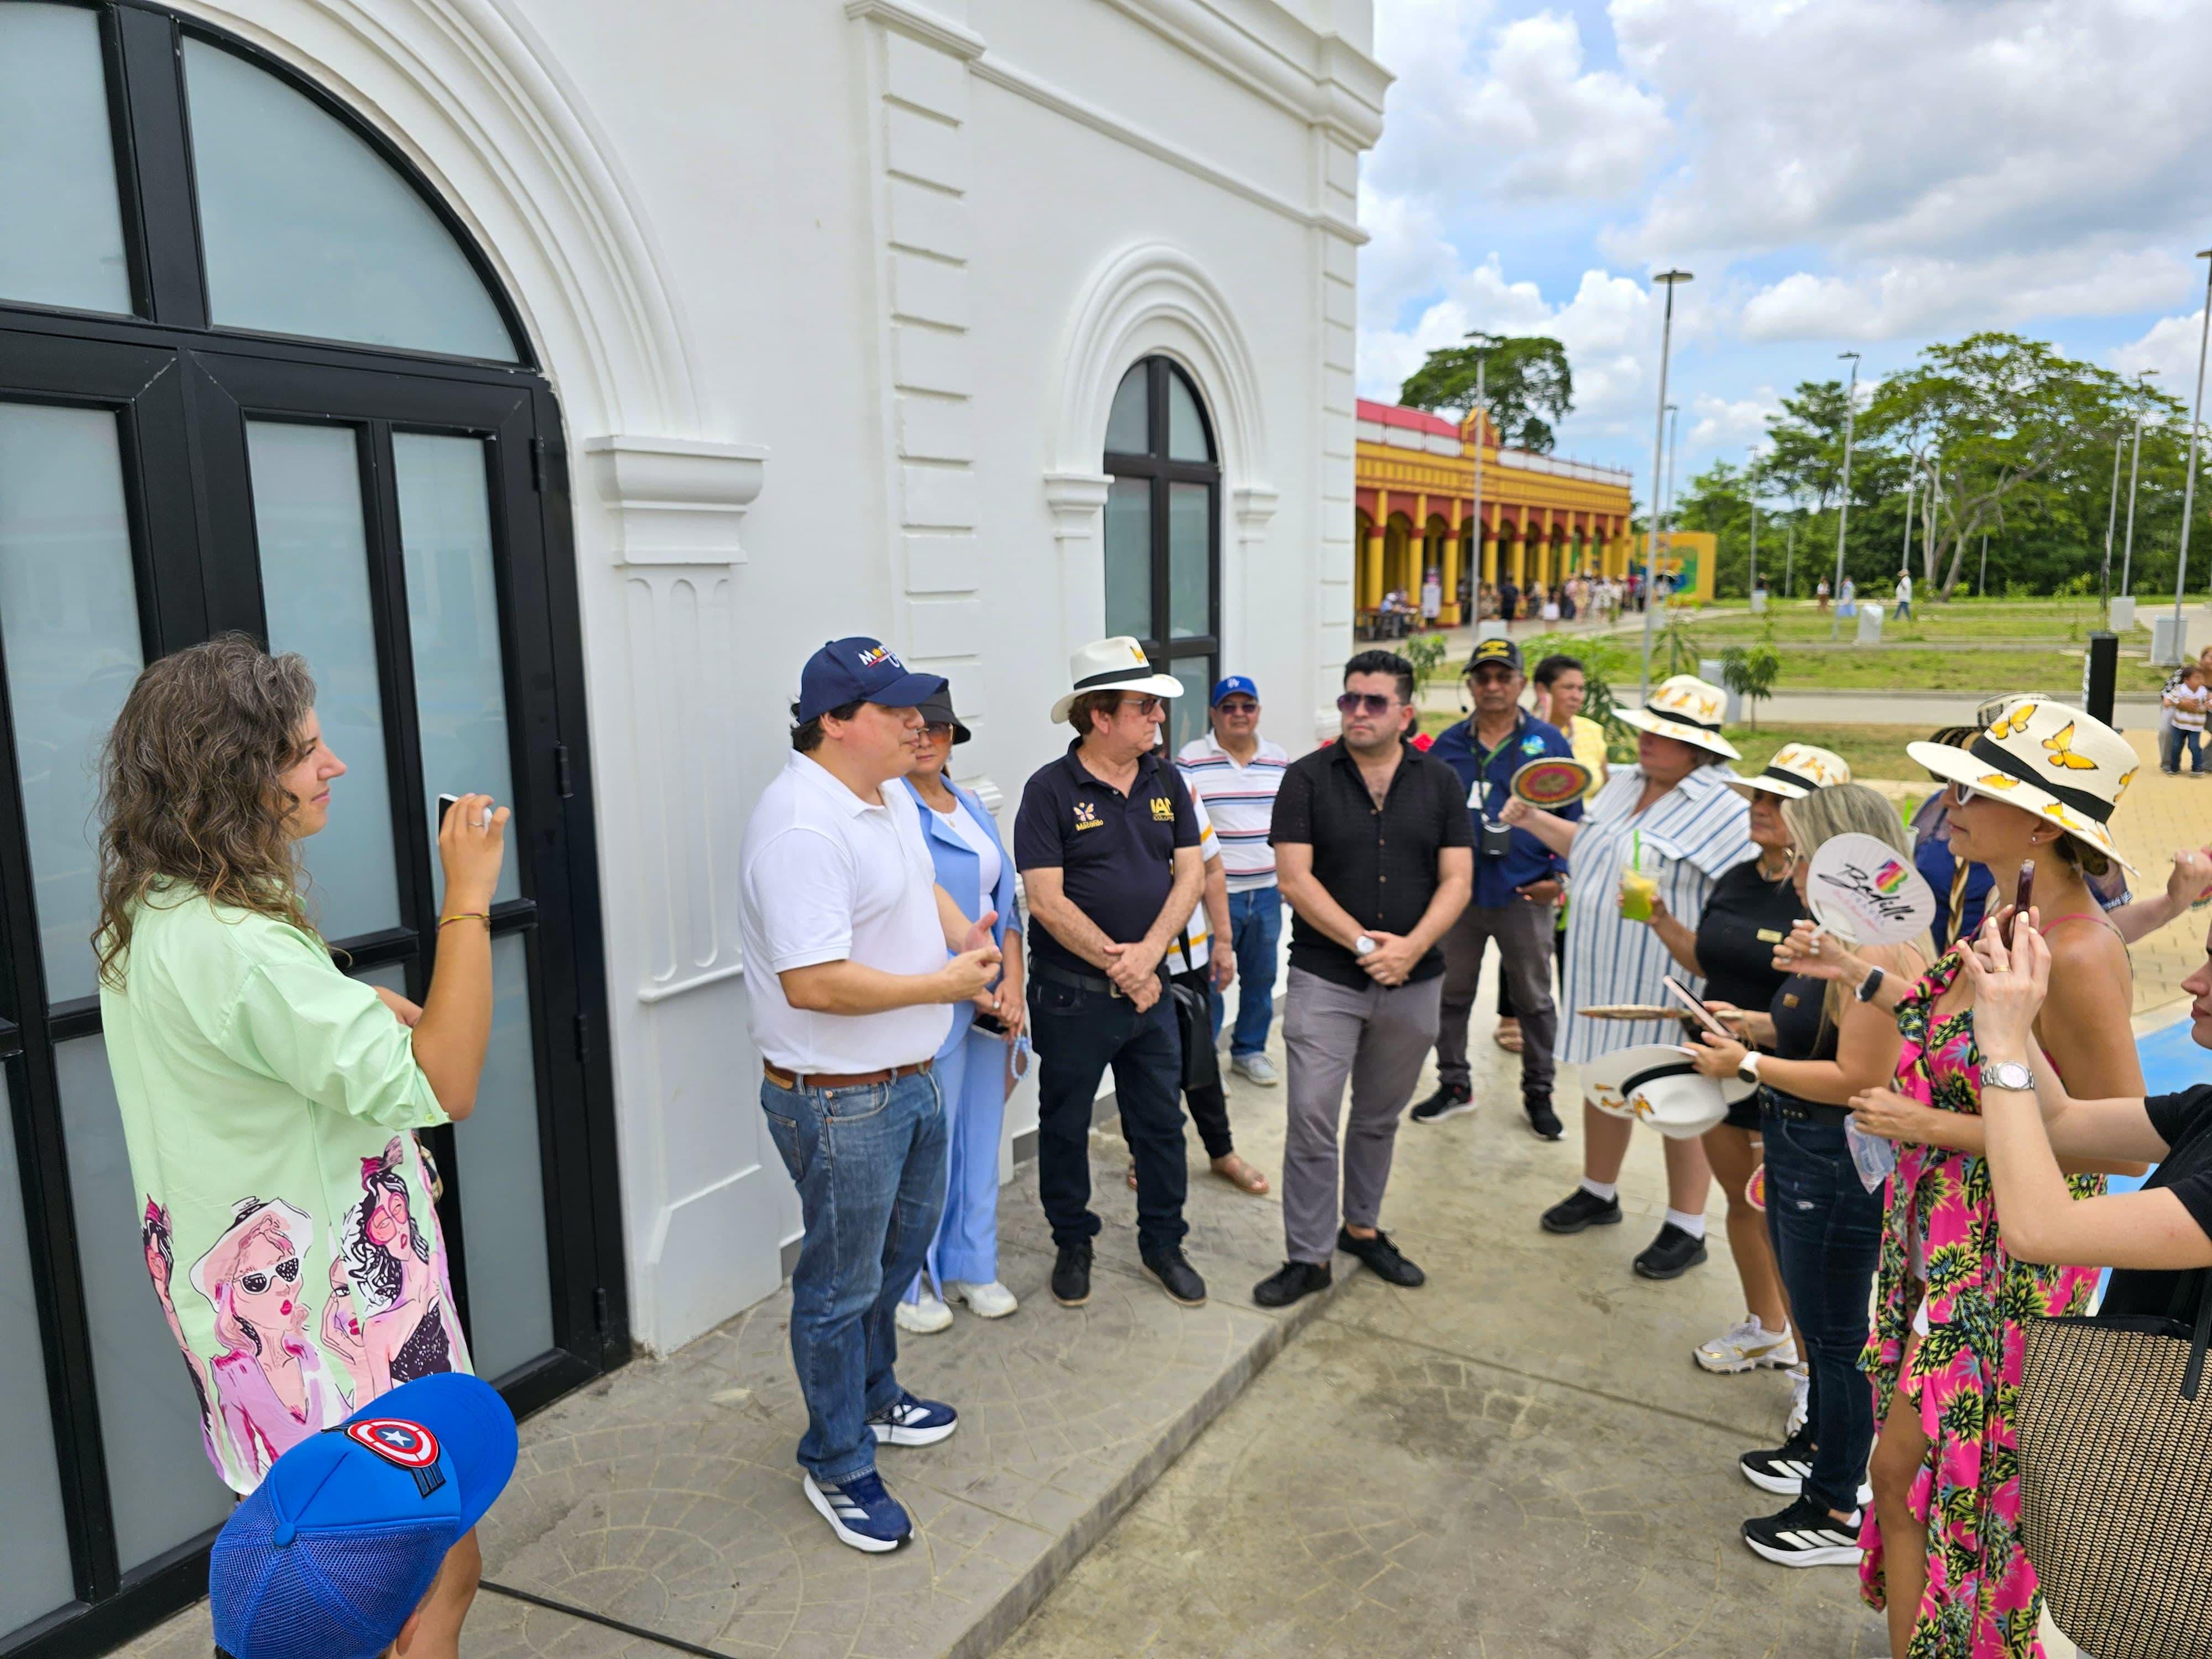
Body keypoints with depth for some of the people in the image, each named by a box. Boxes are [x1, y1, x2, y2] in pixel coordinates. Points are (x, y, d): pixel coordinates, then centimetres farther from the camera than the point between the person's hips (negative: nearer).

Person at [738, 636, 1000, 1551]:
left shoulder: (890, 796, 5)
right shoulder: (802, 826, -27)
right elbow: (812, 983, -32)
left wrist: (966, 934, -2)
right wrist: (943, 984, -23)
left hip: (910, 1080, 10)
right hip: (840, 1100, -10)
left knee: (900, 1246, 26)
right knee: (842, 1283, 7)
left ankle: (874, 1398, 48)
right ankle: (837, 1467, 27)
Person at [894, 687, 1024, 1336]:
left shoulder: (972, 807, 12)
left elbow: (1006, 901, 12)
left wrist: (1011, 982, -1)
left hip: (988, 1003, 7)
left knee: (980, 1134, 16)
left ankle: (970, 1267, 32)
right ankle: (909, 1282, 21)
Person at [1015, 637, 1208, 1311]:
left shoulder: (1166, 783, 4)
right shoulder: (1051, 789, -12)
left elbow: (1190, 874, 0)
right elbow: (1047, 901, -16)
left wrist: (1147, 954, -13)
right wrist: (1117, 965, -15)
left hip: (1148, 987, 4)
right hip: (1071, 994, -4)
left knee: (1161, 1122, 13)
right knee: (1065, 1125, 12)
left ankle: (1163, 1242, 31)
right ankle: (1072, 1245, 31)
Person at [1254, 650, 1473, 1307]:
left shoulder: (1439, 782, 4)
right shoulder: (1307, 778, -3)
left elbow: (1457, 881, 0)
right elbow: (1295, 879, -9)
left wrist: (1411, 947, -15)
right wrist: (1363, 943, -16)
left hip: (1412, 982, 3)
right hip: (1325, 977, -2)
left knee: (1379, 1118, 16)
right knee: (1312, 1119, -4)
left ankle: (1362, 1227, 35)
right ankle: (1309, 1255, 8)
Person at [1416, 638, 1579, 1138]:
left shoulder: (1549, 743, 0)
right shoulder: (1448, 745, 4)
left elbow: (1572, 818, 1)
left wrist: (1560, 875, -10)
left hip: (1526, 896, -2)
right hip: (1458, 892, 2)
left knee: (1534, 999, 10)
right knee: (1452, 994, 12)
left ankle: (1538, 1093, 25)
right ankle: (1454, 1084, 28)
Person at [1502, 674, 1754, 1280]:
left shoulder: (1722, 808, -16)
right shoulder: (1624, 784, 9)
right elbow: (1591, 845, 24)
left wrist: (1661, 910, -31)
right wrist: (1533, 820, 15)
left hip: (1667, 982, -7)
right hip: (1604, 971, 7)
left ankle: (1687, 1230, 20)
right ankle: (1598, 1194, 38)